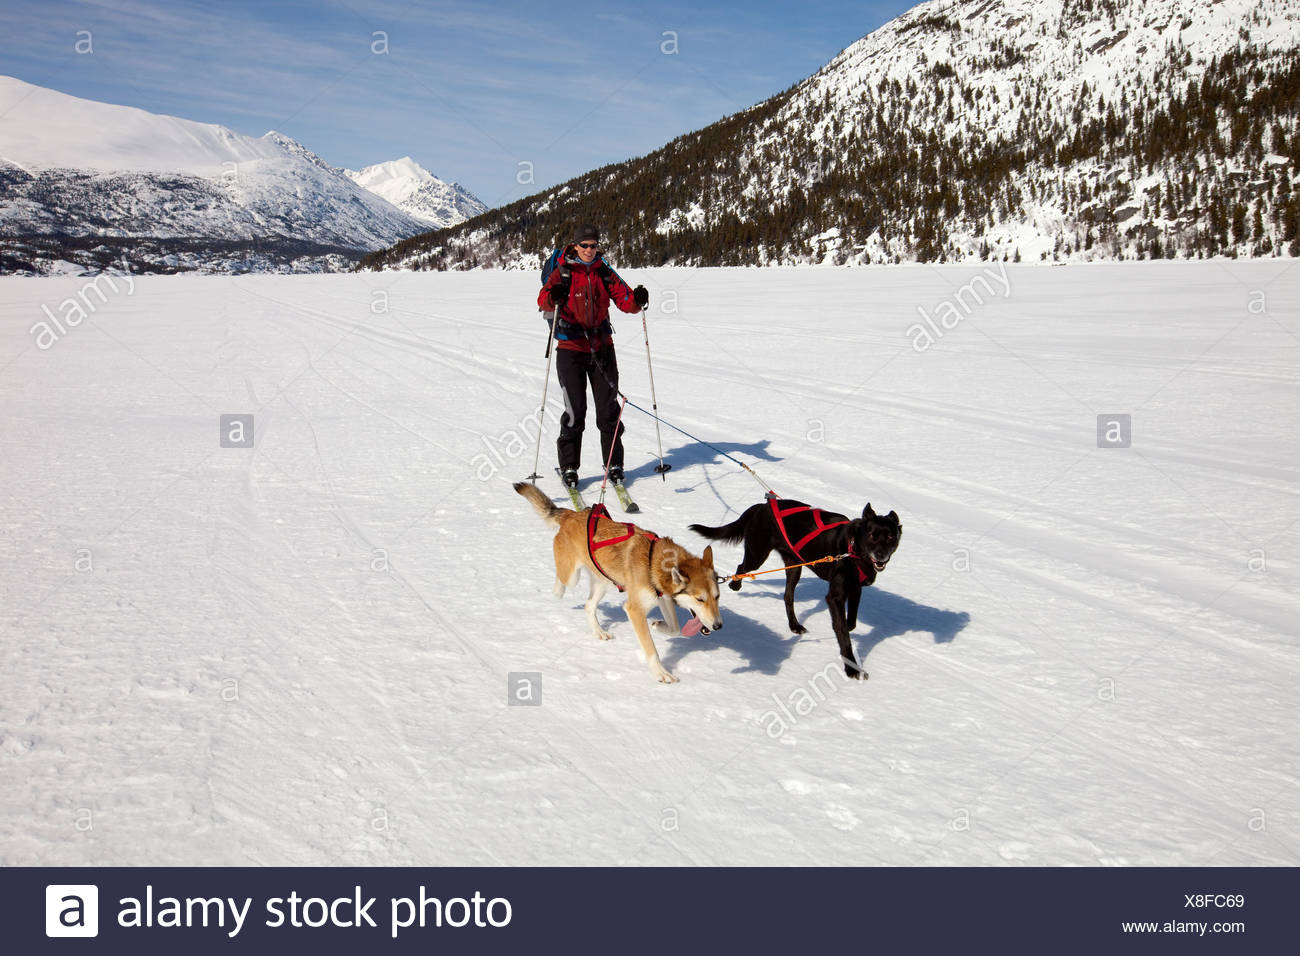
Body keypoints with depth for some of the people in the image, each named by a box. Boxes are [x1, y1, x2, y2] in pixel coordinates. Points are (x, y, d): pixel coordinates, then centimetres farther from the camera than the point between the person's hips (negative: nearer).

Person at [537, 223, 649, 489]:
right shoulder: (563, 272, -1)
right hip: (570, 347, -3)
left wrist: (637, 300, -22)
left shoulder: (605, 273, 8)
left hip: (602, 346, 3)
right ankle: (568, 467, 8)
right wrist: (553, 297, -39)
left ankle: (613, 464, 17)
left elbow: (624, 299, 1)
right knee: (575, 410, -5)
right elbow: (543, 300, -16)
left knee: (608, 407, 4)